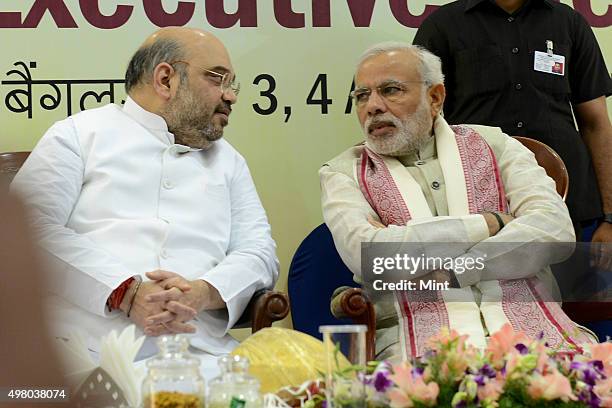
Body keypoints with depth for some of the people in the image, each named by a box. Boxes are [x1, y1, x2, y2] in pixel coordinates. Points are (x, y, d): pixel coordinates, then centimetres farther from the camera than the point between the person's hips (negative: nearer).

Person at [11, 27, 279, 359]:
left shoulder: (228, 160, 27)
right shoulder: (80, 134, 11)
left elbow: (259, 251, 16)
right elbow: (32, 228, -3)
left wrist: (203, 292, -8)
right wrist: (127, 293, -16)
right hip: (90, 350, -4)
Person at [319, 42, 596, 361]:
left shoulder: (492, 144, 17)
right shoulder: (343, 172, 13)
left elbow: (556, 229, 1)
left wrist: (448, 273, -9)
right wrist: (489, 224, -4)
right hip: (420, 336, -2)